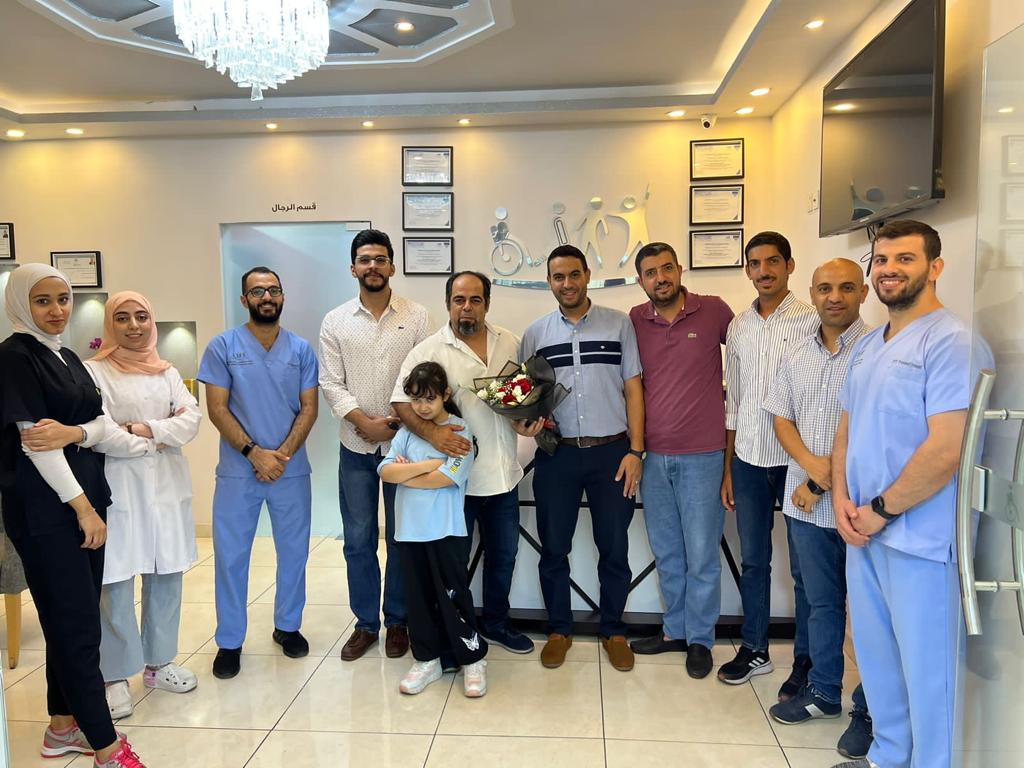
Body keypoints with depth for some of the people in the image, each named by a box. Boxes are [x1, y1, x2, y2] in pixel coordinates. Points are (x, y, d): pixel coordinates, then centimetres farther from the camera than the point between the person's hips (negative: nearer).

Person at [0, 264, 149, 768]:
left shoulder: (68, 357, 13)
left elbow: (103, 422, 8)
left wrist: (74, 432, -15)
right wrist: (83, 507, -16)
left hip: (83, 495, 8)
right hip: (43, 506, -8)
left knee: (72, 620, 13)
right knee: (77, 624, -3)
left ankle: (63, 727, 27)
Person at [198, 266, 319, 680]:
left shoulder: (301, 349, 3)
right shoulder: (223, 346, -3)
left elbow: (309, 408, 0)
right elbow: (217, 409, -6)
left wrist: (282, 454, -12)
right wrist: (255, 454, -15)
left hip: (291, 469, 2)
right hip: (238, 470, -2)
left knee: (294, 552, 11)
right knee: (230, 556, 4)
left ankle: (288, 626, 30)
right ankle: (229, 641, 20)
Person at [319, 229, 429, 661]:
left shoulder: (416, 317, -1)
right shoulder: (335, 321, 3)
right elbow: (330, 384, -1)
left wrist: (403, 423, -13)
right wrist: (364, 422, -13)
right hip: (356, 446, 1)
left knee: (402, 538, 9)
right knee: (358, 540, 9)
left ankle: (397, 621, 26)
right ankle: (366, 623, 25)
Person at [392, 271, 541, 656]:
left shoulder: (510, 343, 4)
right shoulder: (429, 350, -9)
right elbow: (402, 400, -14)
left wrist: (525, 421, -7)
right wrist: (432, 432, -31)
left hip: (503, 472, 5)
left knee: (503, 554, 19)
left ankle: (495, 621, 40)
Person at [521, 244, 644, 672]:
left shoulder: (619, 324, 3)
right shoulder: (536, 333, 7)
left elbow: (633, 388, 1)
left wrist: (635, 450, -5)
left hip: (612, 451, -1)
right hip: (556, 453, 1)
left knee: (614, 548, 8)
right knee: (554, 548, 9)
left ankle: (613, 631, 26)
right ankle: (559, 629, 27)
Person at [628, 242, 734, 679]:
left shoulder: (715, 311, -5)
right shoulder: (634, 321, 3)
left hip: (702, 456, -3)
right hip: (653, 456, 3)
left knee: (702, 555, 6)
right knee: (666, 552, 15)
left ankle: (700, 639, 24)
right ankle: (675, 630, 32)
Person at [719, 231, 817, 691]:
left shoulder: (812, 322, -6)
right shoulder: (738, 326, 9)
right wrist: (728, 470, 12)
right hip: (748, 459, 5)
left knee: (804, 568, 8)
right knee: (753, 561, 15)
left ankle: (806, 662, 24)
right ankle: (755, 650, 30)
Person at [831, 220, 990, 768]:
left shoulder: (951, 342, -15)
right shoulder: (868, 346, 12)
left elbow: (945, 451, -22)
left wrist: (881, 510, -13)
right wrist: (842, 499, 0)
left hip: (920, 541, -8)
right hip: (863, 533, 8)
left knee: (926, 670, 7)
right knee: (875, 657, 21)